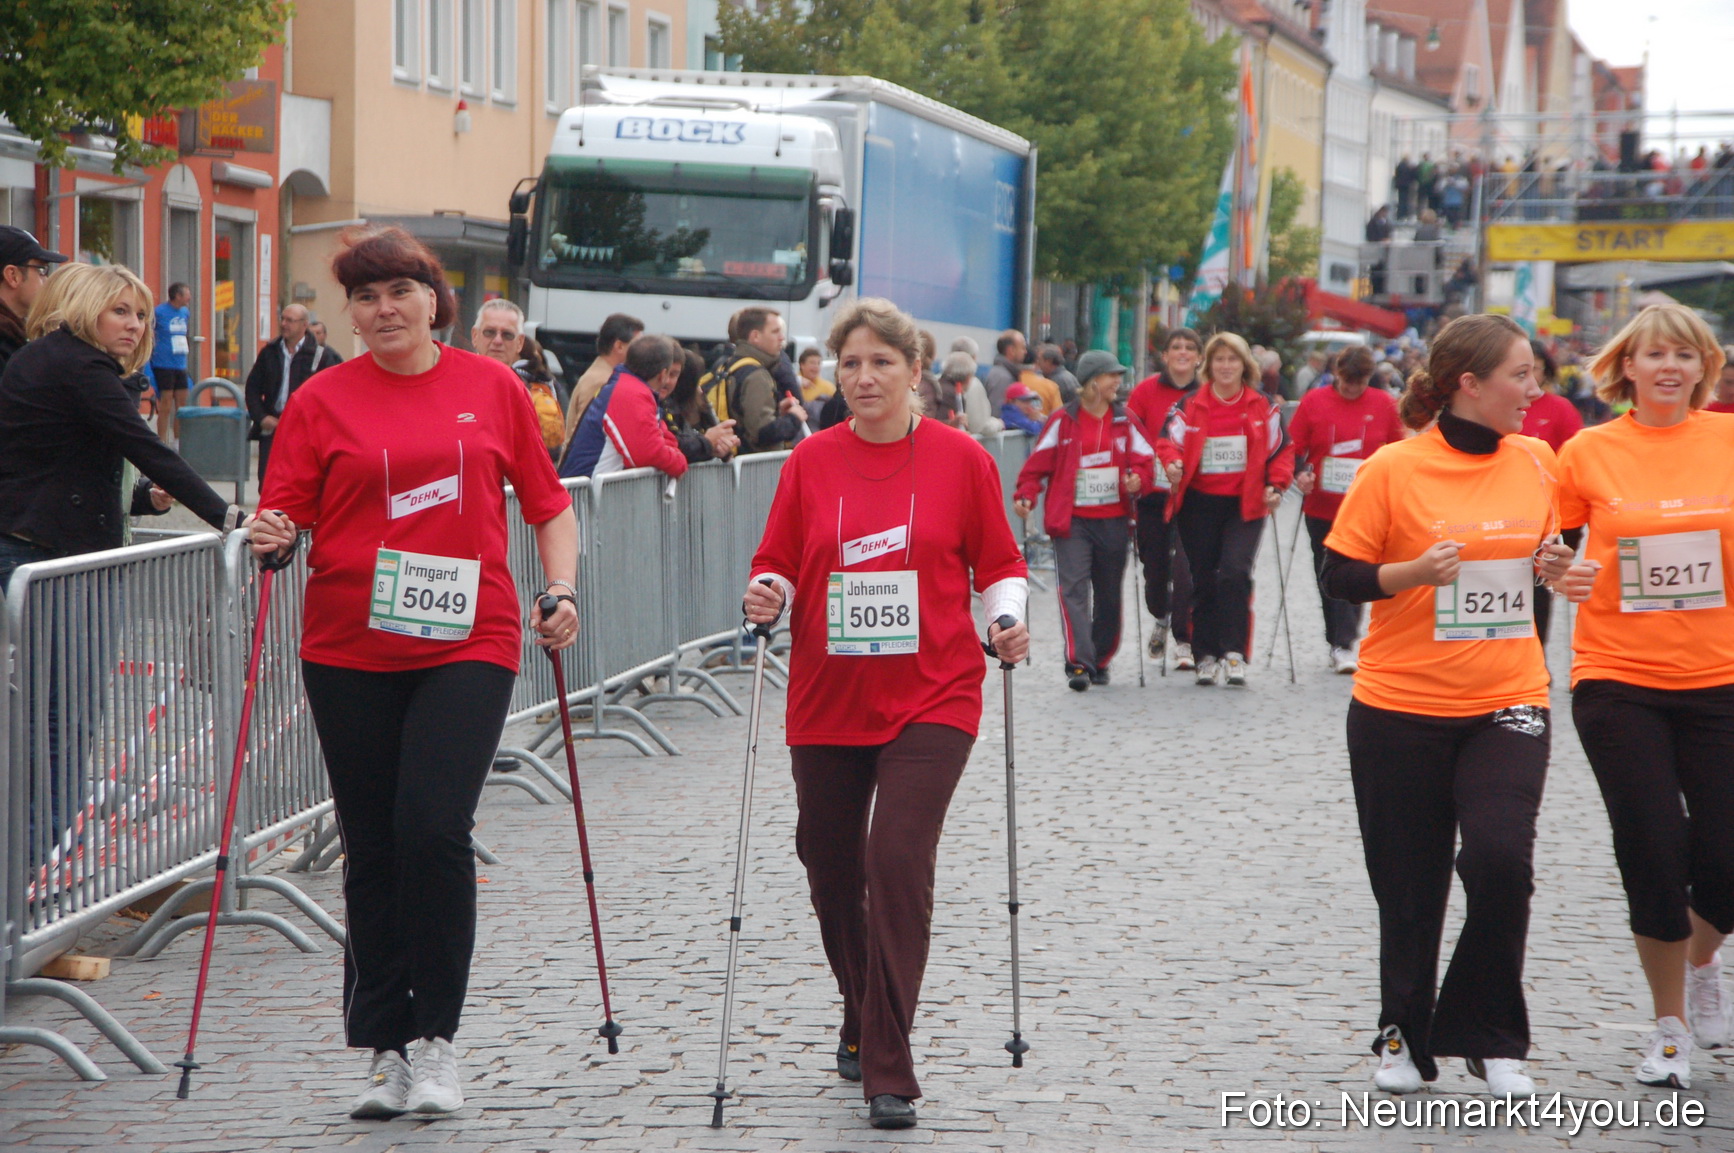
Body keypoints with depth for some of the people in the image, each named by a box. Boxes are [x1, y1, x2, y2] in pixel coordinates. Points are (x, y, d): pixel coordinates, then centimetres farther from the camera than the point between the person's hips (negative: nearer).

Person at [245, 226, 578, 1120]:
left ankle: (435, 1038, -1)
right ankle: (384, 1047, 16)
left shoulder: (492, 387, 7)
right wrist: (273, 536, -18)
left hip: (467, 643, -1)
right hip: (350, 652, 1)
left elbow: (547, 504, 14)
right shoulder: (322, 400, 5)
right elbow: (287, 512, 3)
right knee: (372, 848, 6)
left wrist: (562, 591, 2)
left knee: (434, 828, -15)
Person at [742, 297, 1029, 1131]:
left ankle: (888, 1074, -12)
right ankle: (862, 1022, 39)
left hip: (930, 699, -3)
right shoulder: (811, 460, 3)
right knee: (830, 866, 12)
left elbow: (997, 563, 8)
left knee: (898, 859, -16)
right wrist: (766, 595, -13)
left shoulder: (961, 459, -1)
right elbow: (779, 564, 9)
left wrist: (1007, 619, -10)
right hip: (826, 699, 3)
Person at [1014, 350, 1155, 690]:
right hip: (1073, 521, -3)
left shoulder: (1125, 421, 8)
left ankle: (1101, 660, 25)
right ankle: (1079, 663, -20)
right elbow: (1038, 464, 1)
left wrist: (1137, 480, -15)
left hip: (1114, 521, 3)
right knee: (1074, 589, -15)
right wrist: (1026, 496, -13)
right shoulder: (1063, 422, 0)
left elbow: (1146, 460, 6)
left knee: (1109, 594, 10)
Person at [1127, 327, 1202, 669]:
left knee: (1186, 567, -12)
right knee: (1155, 565, 10)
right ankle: (1161, 619, 39)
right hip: (1153, 495, 2)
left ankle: (1184, 642, -3)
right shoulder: (1147, 391, 2)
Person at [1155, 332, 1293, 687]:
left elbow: (1281, 449, 10)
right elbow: (1169, 441, -1)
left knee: (1235, 572, -18)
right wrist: (1172, 463, -22)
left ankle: (1235, 653, -15)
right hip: (1199, 505, 1)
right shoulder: (1190, 407, 4)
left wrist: (1276, 485, -4)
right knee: (1203, 580, 5)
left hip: (1245, 504, -1)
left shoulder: (1262, 407, 5)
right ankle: (1206, 655, 14)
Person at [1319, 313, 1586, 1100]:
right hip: (1402, 708, -2)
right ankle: (1404, 1036, 28)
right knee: (1409, 886, 7)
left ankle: (1490, 1039, 2)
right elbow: (1340, 575, -6)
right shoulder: (1393, 469, -10)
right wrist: (1417, 571, -22)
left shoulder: (1537, 461, 4)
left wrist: (1553, 568, -2)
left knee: (1501, 859, -16)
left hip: (1507, 705, 2)